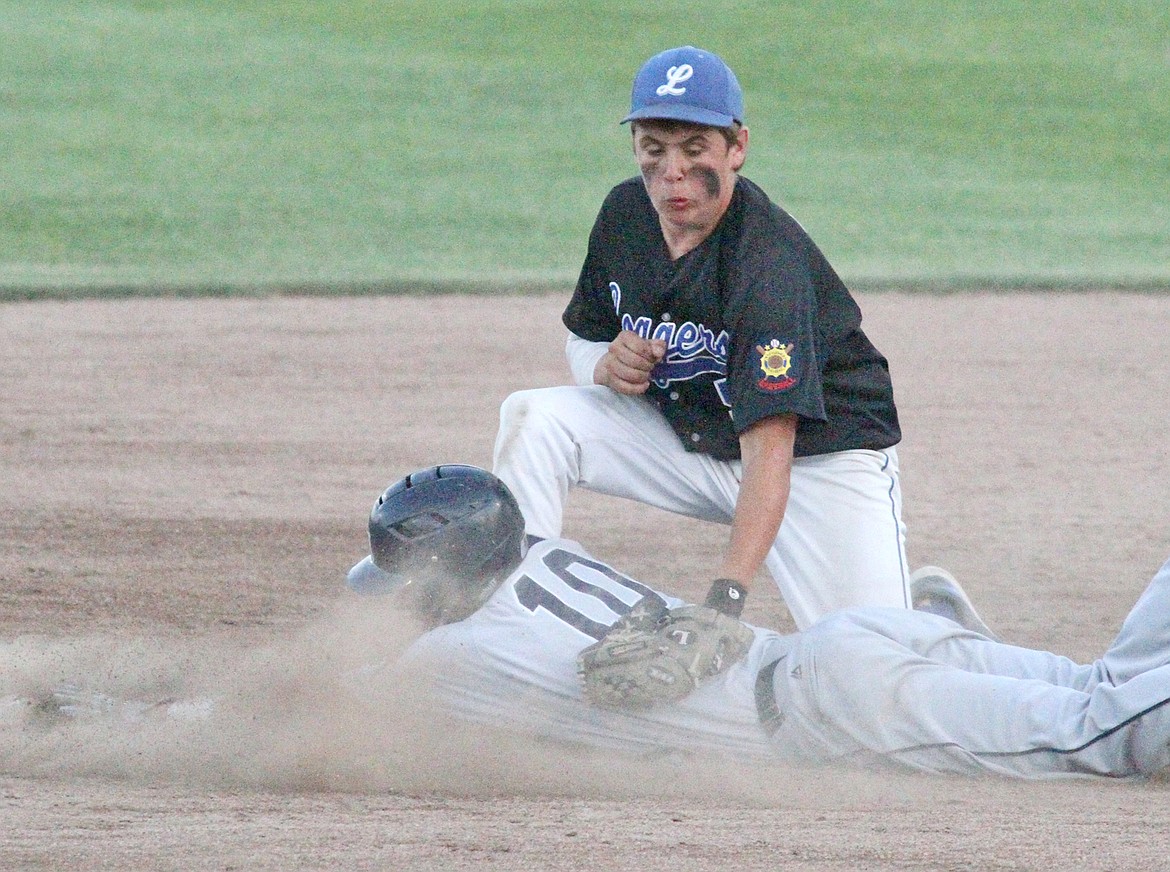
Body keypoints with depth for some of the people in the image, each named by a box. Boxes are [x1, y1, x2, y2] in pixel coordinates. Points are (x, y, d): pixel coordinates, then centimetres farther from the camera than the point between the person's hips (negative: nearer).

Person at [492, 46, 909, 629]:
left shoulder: (768, 262, -31)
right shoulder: (626, 214, -8)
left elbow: (769, 448, -39)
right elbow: (582, 341, 9)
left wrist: (727, 590, -51)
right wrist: (604, 366, -18)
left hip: (822, 455, -6)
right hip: (687, 437, 6)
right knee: (533, 420, -15)